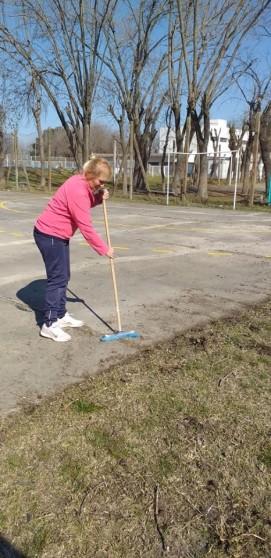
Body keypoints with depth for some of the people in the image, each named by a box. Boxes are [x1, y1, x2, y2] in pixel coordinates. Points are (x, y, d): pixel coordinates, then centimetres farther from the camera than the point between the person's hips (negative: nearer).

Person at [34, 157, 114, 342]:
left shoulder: (82, 183, 4)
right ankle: (49, 325, -5)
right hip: (50, 235, -10)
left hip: (58, 235, 10)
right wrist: (104, 249, -19)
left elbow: (85, 206, 17)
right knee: (57, 278, -9)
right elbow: (86, 227, -26)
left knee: (63, 277, 15)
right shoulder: (77, 190, -26)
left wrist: (99, 198, -2)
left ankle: (61, 315, 26)